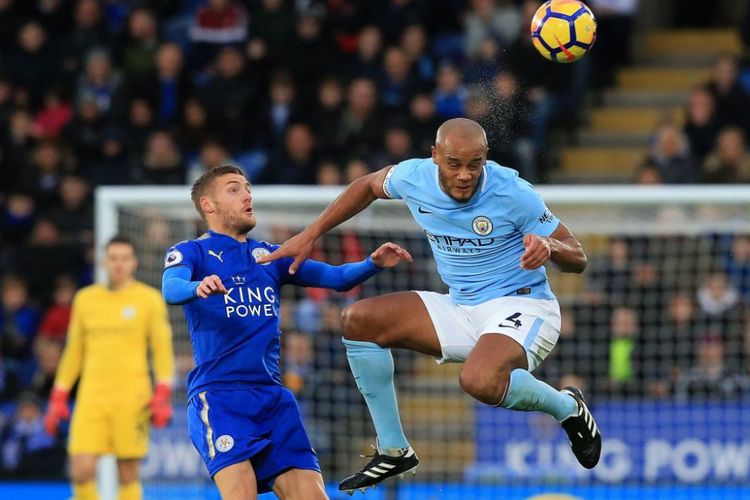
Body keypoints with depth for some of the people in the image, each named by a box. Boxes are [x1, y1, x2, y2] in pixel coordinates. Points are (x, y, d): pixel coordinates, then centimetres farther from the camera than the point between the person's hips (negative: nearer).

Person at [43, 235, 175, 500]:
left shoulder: (149, 299, 3)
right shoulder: (85, 299, 12)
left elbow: (163, 349, 1)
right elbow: (73, 352, 18)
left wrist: (163, 394, -11)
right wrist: (58, 397, 15)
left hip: (132, 396, -2)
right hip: (91, 396, 2)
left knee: (128, 476, -2)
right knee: (81, 471, -11)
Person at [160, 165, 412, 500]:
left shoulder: (269, 255, 19)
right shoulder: (191, 253, 4)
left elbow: (335, 277, 12)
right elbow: (170, 289, -17)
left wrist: (373, 264, -8)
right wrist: (198, 287, -40)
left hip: (272, 396, 5)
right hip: (217, 395, -5)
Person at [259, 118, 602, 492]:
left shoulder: (513, 194, -21)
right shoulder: (414, 178, -8)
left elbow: (577, 258, -13)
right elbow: (368, 185, 17)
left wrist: (548, 246, -36)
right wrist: (310, 235, 13)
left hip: (522, 306, -7)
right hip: (461, 308, 7)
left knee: (480, 381, -38)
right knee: (358, 320, -2)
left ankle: (567, 408, -5)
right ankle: (393, 451, 5)